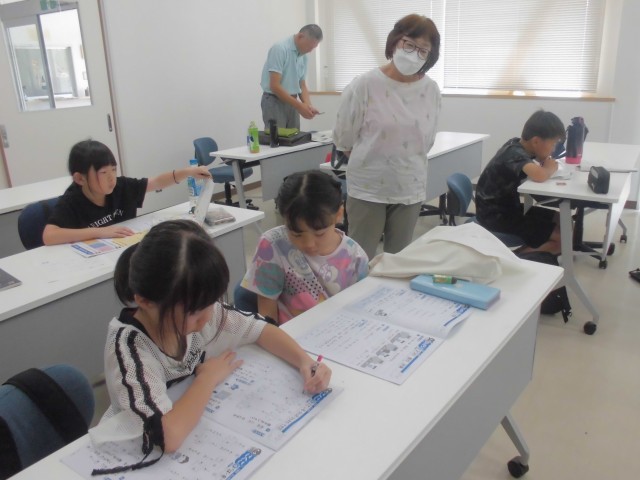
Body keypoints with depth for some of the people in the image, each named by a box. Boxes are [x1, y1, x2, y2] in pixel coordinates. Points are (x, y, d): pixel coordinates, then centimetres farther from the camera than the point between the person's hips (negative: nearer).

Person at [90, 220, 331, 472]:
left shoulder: (195, 308, -13)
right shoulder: (128, 345, -27)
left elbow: (261, 329, -2)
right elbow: (169, 436, -36)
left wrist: (305, 361, -16)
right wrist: (209, 377, -22)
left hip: (197, 428, 4)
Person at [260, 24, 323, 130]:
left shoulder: (303, 57, 8)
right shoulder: (280, 49, -17)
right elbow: (274, 86, -23)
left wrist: (308, 105, -7)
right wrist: (299, 106, -24)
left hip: (291, 103, 8)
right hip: (275, 102, -8)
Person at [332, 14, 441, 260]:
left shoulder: (431, 91, -2)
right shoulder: (364, 85, -12)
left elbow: (427, 142, 10)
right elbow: (343, 139, -3)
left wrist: (405, 162, 9)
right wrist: (370, 162, 9)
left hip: (410, 189, 3)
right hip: (368, 188, -3)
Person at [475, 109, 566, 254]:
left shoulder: (517, 145, 1)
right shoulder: (515, 155, -25)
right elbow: (539, 175, -43)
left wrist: (545, 161, -4)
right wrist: (550, 168, -20)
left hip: (507, 208, 10)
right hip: (496, 216, -10)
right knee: (561, 238, -9)